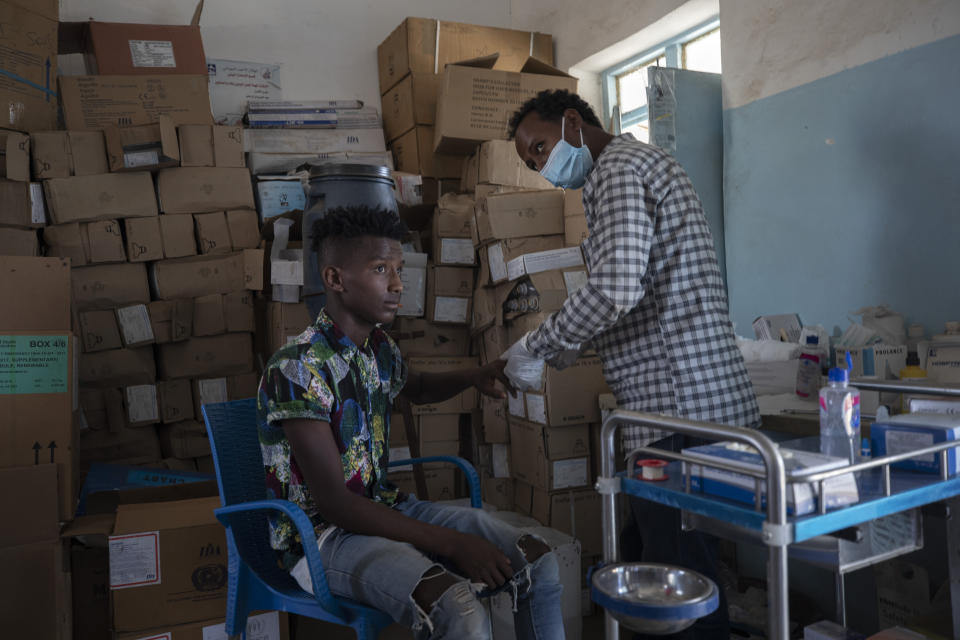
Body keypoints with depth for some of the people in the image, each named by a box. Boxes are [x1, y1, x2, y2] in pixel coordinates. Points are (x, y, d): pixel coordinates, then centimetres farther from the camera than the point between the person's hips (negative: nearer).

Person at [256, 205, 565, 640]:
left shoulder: (379, 347, 3)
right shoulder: (299, 367, -22)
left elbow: (415, 388, 27)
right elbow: (333, 503, -23)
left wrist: (475, 376, 5)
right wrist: (452, 543, -23)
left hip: (383, 508, 8)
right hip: (320, 534, -7)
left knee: (539, 562, -5)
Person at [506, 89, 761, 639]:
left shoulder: (620, 168, -7)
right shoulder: (645, 163, 25)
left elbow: (615, 288, -24)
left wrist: (537, 346, -10)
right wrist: (576, 347, 21)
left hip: (678, 405, -11)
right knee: (647, 558, 17)